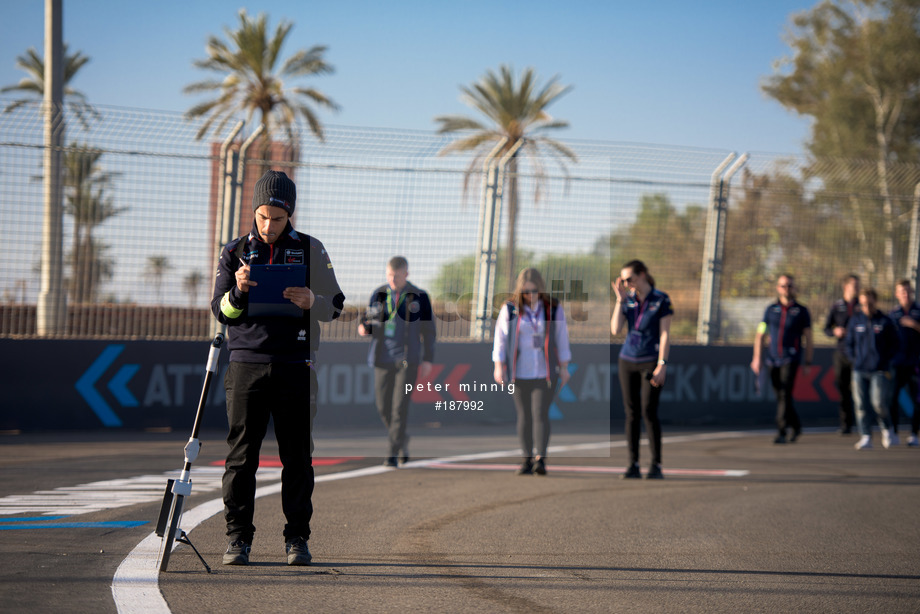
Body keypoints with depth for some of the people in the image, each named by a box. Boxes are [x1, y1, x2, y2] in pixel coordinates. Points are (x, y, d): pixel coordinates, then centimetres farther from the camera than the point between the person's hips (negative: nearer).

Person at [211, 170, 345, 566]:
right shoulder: (235, 252, 9)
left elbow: (335, 306, 7)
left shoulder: (311, 250, 7)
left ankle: (297, 538, 7)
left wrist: (311, 302, -15)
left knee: (297, 456, 0)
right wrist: (237, 292, -15)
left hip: (295, 367, 0)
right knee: (241, 455, -2)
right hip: (247, 363, 0)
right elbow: (221, 311, 7)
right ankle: (238, 538, 4)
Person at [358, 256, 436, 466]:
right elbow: (370, 320, 16)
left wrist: (427, 360, -1)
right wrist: (364, 327, -9)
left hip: (407, 360, -3)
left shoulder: (419, 297, 1)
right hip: (383, 358, 3)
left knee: (400, 406, -9)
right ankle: (402, 441, 27)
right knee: (383, 406, 4)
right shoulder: (379, 295, 8)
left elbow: (428, 330, 4)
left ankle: (393, 452, -6)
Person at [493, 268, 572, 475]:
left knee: (540, 414, -11)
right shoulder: (510, 309, -2)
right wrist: (499, 367, -3)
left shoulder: (553, 309, 0)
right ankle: (527, 459, 10)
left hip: (545, 372, -1)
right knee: (524, 416, 3)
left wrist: (564, 367, 5)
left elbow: (561, 338, 5)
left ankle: (540, 459, -16)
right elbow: (500, 337, 1)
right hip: (519, 373, 1)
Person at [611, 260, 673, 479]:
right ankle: (633, 465, 5)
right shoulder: (628, 300, 7)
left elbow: (665, 335, -9)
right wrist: (620, 299, -6)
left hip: (651, 362, -4)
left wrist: (662, 365, -16)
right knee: (631, 413, 1)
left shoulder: (661, 300, -6)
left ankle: (656, 466, -5)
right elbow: (615, 330, -3)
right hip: (628, 361, 5)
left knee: (649, 412, -11)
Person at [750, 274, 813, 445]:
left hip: (791, 359, -3)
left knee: (785, 394, -15)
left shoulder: (801, 311, 4)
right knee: (780, 396, 10)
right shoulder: (771, 310, 10)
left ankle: (781, 432, -17)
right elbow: (760, 335, 11)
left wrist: (808, 364, 3)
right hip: (772, 359, 4)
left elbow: (809, 339, 7)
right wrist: (757, 358, 0)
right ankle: (796, 425, 30)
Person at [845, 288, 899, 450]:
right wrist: (854, 360, 5)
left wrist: (885, 361, -2)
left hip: (880, 370, -3)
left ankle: (886, 430, 14)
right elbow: (849, 344, 17)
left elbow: (894, 345, 7)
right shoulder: (855, 321, 9)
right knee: (861, 405, -2)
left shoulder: (885, 322, 1)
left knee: (879, 403, -11)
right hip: (859, 370, 3)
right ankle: (865, 437, 3)